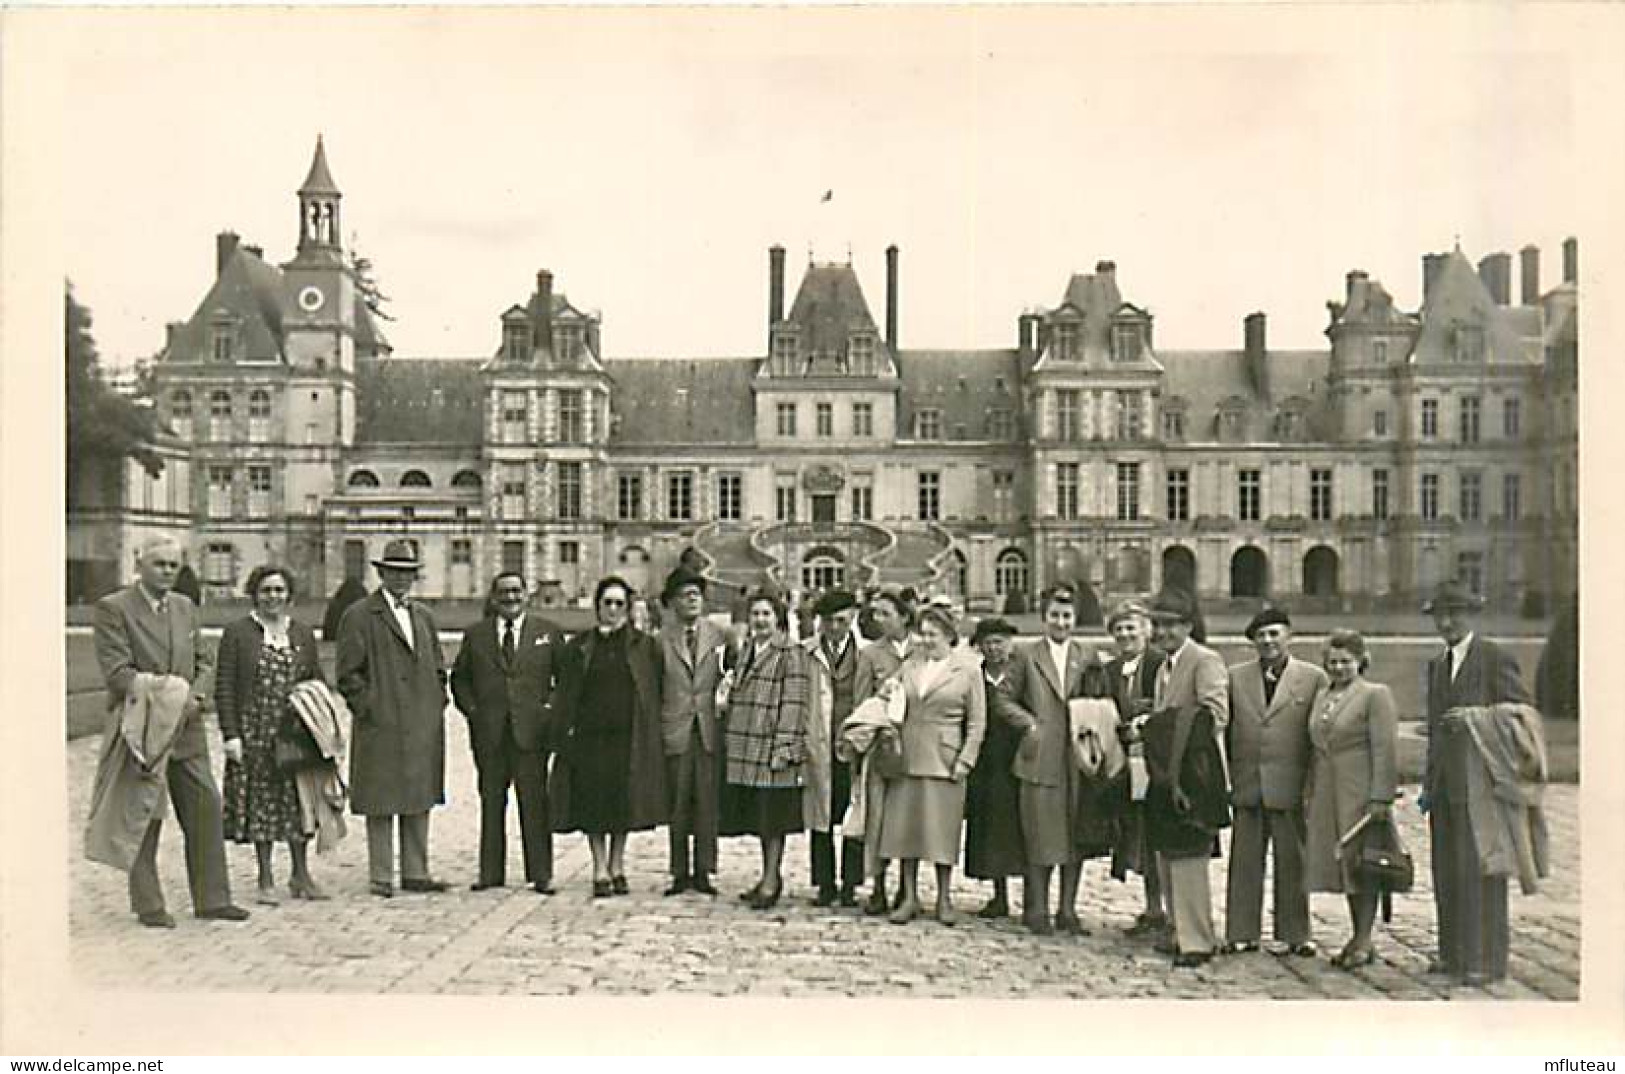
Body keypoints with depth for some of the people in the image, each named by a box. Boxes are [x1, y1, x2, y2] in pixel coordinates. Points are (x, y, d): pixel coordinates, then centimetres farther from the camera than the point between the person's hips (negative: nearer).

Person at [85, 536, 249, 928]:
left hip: (186, 728, 6)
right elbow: (116, 670, -14)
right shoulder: (113, 608, -6)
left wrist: (195, 697, -4)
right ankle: (148, 906, 16)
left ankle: (212, 899, 14)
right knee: (142, 817, 3)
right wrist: (159, 695, -21)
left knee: (206, 809, 5)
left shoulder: (186, 607, 13)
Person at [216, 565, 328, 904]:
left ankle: (301, 876, 16)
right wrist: (231, 735, -10)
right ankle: (266, 881, 13)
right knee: (260, 804, 3)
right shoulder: (236, 632, 0)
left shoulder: (303, 634, 10)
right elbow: (224, 688, -3)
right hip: (254, 734, -3)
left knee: (298, 802, 5)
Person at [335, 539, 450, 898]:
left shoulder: (424, 615, 16)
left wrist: (437, 704, 11)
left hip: (424, 728, 6)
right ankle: (380, 877, 9)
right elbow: (347, 673, -5)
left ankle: (416, 873, 17)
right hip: (381, 725, -6)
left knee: (419, 802, 9)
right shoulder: (359, 616, -2)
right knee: (381, 804, 1)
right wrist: (367, 707, -10)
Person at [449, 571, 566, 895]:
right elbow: (459, 678, 17)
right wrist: (471, 709, 4)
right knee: (491, 804, 7)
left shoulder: (548, 632, 7)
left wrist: (553, 709, -2)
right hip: (488, 733, 2)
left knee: (535, 804, 0)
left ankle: (541, 874, 6)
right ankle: (491, 872, 16)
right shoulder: (475, 634, 10)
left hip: (532, 732, -1)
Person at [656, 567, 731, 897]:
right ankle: (680, 873, 13)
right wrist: (657, 730, 1)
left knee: (708, 804, 3)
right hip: (675, 731, 0)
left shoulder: (720, 636, 7)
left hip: (711, 731, 1)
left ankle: (703, 872, 12)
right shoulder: (661, 639, 4)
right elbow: (654, 689, 5)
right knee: (677, 805, 4)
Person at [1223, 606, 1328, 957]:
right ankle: (1243, 933, 15)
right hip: (1246, 783, 2)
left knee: (1292, 861, 7)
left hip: (1291, 786, -2)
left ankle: (1297, 935, 20)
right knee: (1244, 861, 6)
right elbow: (1223, 727, 11)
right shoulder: (1236, 677, 9)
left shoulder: (1313, 677, 1)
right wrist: (1224, 774, 5)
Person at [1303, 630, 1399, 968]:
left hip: (1361, 794, -6)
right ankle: (1357, 936, 20)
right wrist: (1310, 794, 14)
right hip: (1327, 795, 7)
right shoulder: (1321, 695, 15)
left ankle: (1365, 940, 7)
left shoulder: (1375, 694, -5)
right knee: (1342, 864, 10)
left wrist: (1380, 797, -17)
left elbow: (1385, 750, -11)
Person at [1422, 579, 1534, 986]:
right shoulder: (1437, 665, 17)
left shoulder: (1496, 658, -4)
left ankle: (1486, 959, 3)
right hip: (1445, 782, 7)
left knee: (1480, 870, -5)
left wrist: (1476, 717, -19)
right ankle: (1454, 952, 18)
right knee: (1447, 871, 9)